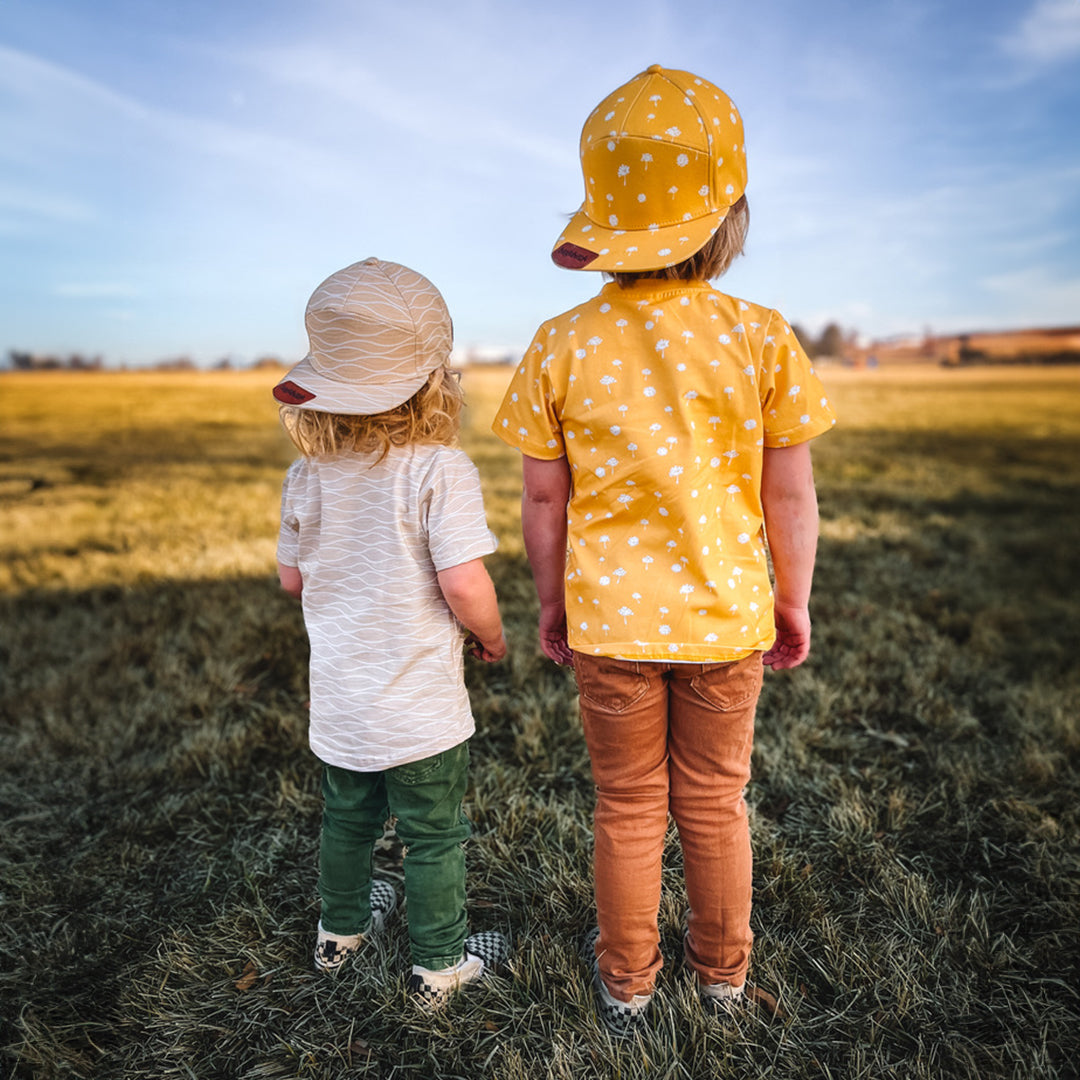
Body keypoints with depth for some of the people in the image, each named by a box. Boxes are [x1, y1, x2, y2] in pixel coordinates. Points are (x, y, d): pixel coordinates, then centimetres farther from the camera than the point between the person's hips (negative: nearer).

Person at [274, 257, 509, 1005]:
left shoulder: (309, 473, -4)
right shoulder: (440, 468, -21)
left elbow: (292, 577, 5)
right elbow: (464, 586, -25)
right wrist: (492, 636, -5)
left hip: (340, 700, 6)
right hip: (419, 706, -5)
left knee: (348, 819, 26)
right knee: (435, 837, 14)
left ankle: (341, 930, 48)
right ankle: (439, 965, 32)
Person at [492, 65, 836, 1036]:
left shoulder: (561, 346, -10)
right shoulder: (762, 338, -10)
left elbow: (542, 500, -5)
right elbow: (790, 495, -5)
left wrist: (551, 601, 9)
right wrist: (793, 602, 9)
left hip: (610, 619, 0)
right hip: (727, 617, 1)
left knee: (628, 808, 18)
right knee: (716, 803, 20)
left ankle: (625, 982, 38)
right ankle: (722, 972, 42)